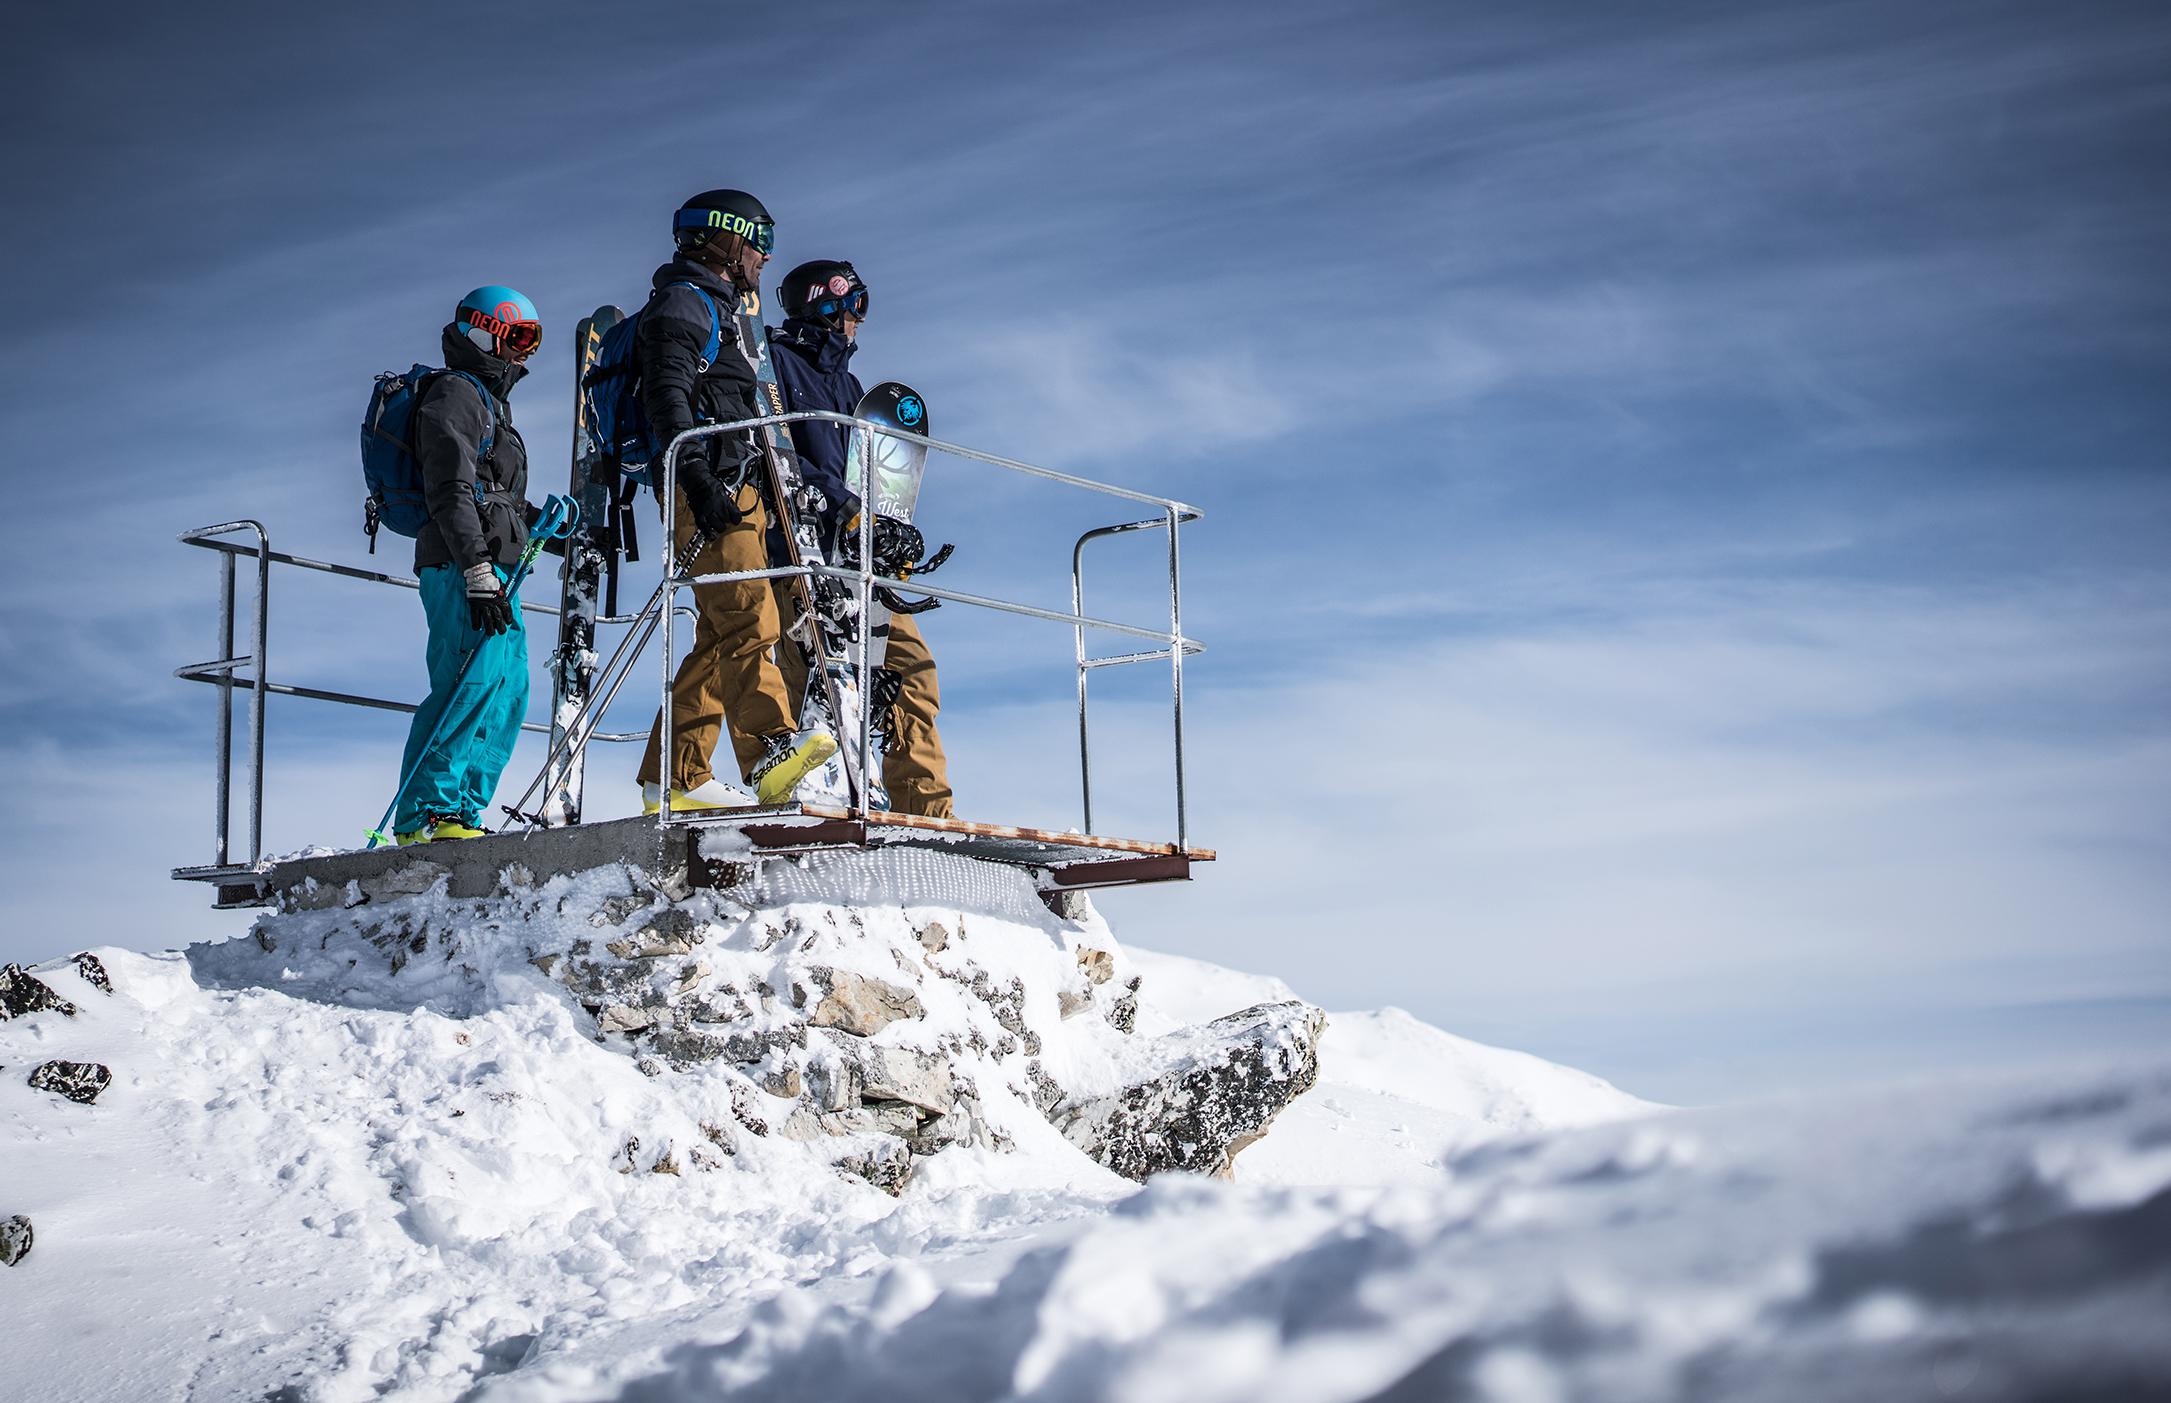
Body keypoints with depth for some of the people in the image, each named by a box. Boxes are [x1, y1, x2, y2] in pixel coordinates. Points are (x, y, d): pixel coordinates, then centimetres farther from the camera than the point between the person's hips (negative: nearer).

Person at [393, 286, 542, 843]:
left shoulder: (490, 400, 28)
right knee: (476, 682, -18)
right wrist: (478, 570, -22)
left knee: (507, 690, 6)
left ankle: (460, 810, 5)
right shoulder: (455, 394, -4)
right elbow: (450, 492, -15)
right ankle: (428, 812, -21)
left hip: (493, 568, 10)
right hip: (462, 567, -10)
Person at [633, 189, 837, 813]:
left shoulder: (719, 310, 31)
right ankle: (773, 750, -39)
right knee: (748, 613, -25)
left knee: (722, 638, 6)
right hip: (708, 488, -10)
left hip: (736, 492, 10)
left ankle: (675, 779, 5)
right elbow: (666, 394, -15)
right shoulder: (683, 301, -1)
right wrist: (698, 478, -27)